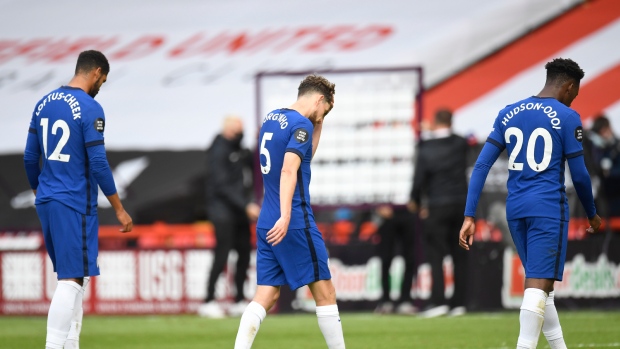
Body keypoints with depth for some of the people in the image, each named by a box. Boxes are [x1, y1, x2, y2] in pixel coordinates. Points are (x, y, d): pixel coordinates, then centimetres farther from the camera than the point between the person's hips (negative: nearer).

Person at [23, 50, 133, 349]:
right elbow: (98, 163, -14)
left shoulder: (45, 103, 10)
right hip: (75, 204, -8)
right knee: (71, 280, -7)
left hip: (46, 202, 8)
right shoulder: (89, 108, -12)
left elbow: (30, 157, 14)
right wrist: (119, 209, -7)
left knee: (74, 276, 16)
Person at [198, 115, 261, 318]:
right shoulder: (218, 151, -13)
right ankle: (209, 301, -10)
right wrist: (246, 206, -23)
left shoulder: (238, 148, 14)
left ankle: (239, 301, 16)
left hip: (238, 209, 9)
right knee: (222, 254, -13)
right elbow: (223, 185, -19)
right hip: (222, 208, -9)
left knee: (245, 253, 8)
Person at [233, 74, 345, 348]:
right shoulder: (300, 125, -11)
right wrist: (285, 217, -31)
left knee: (266, 296, 3)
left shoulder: (270, 119, 14)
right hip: (296, 224, -8)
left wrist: (318, 124, 21)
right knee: (324, 292, 3)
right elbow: (289, 170, -24)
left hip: (266, 225, 8)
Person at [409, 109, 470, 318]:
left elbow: (419, 177, -7)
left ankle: (438, 301, -11)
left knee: (436, 254, -1)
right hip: (461, 204, 3)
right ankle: (458, 303, 8)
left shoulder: (426, 148, -8)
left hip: (437, 207, -3)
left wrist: (415, 201, 11)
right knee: (459, 255, 8)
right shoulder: (461, 144, 1)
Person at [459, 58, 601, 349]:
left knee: (539, 283, 17)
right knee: (539, 285, -10)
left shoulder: (508, 114, 10)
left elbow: (481, 166, 5)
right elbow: (579, 175, -3)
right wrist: (592, 214, 13)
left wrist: (469, 216, 4)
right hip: (549, 209, -6)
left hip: (515, 210, 6)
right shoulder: (567, 117, -5)